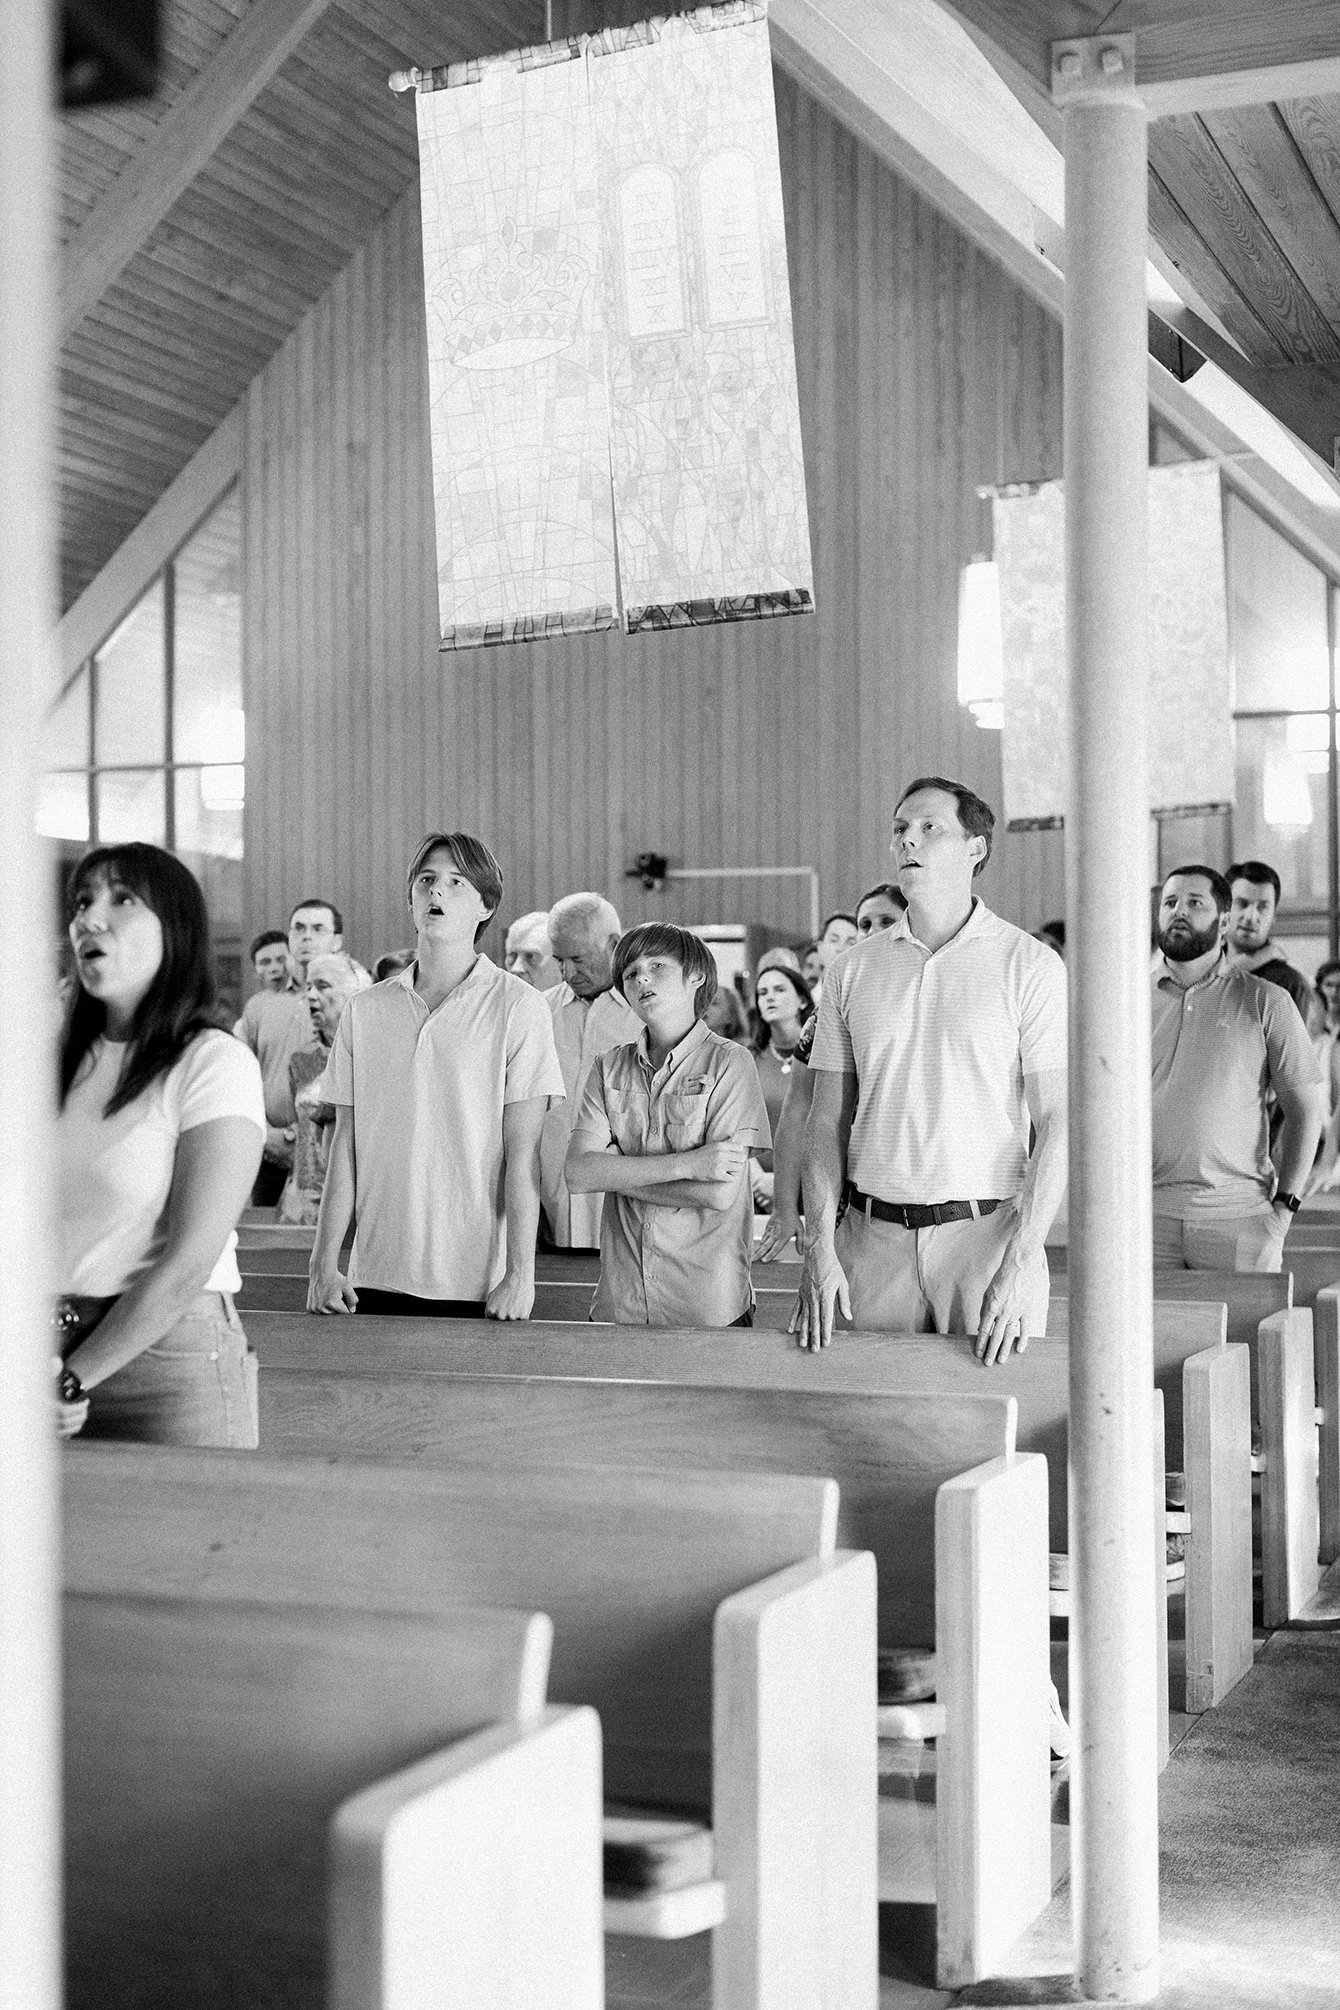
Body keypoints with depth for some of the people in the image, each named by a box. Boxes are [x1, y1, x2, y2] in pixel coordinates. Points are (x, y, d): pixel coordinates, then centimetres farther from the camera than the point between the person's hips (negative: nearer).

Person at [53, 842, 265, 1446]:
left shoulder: (215, 1062, -8)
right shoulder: (63, 1060, 9)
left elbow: (190, 1261, -14)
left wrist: (73, 1380, -13)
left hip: (170, 1355, -4)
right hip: (48, 1348, 5)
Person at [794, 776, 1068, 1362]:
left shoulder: (1031, 966, -2)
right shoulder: (853, 969, 9)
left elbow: (1058, 1122, -6)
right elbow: (828, 1121, 9)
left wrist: (1021, 1262, -15)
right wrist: (819, 1245, -3)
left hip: (987, 1232, -3)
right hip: (872, 1237, 3)